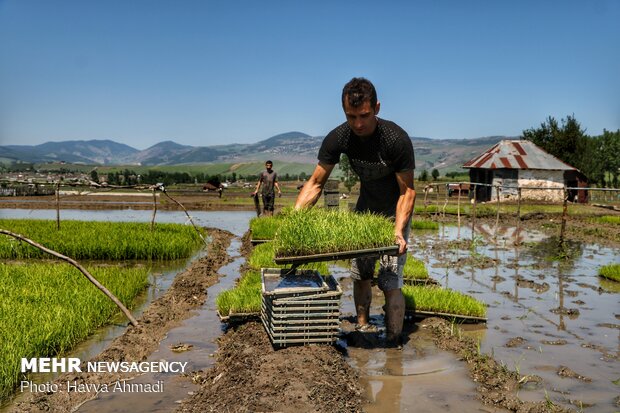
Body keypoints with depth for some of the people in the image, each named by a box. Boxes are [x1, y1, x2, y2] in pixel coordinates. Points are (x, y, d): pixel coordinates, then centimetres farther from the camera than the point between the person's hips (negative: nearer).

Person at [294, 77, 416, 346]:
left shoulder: (396, 139, -29)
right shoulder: (338, 139, -18)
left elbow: (407, 191, -21)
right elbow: (316, 183, -12)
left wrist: (398, 230, -35)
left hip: (395, 213, -4)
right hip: (365, 208, 4)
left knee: (391, 282, -10)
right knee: (360, 275, 9)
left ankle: (394, 344, 1)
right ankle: (362, 329, 27)